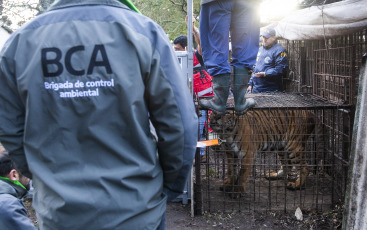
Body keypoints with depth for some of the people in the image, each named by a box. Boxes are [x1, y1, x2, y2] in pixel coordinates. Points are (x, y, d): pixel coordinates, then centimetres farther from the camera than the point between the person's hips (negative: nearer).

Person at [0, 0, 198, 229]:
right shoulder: (143, 30, -10)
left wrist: (45, 179, 13)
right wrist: (171, 187, 2)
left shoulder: (20, 40, -2)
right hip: (135, 211, -2)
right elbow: (178, 122, -12)